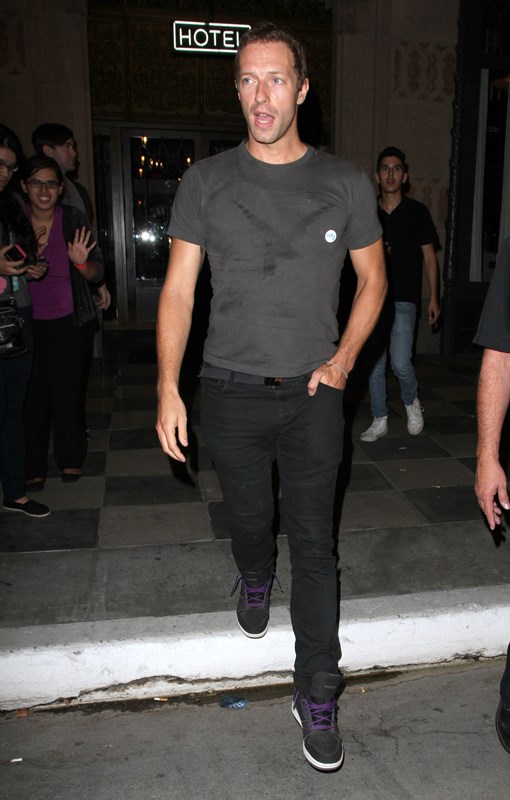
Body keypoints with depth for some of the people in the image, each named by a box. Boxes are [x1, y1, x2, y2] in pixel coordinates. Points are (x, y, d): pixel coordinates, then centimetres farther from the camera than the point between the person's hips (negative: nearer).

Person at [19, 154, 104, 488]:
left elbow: (98, 273, -2)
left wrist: (81, 262, -24)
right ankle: (34, 466, 16)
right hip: (28, 322, 1)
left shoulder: (74, 219, -5)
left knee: (69, 392, 1)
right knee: (32, 394, 1)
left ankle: (71, 460, 20)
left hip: (70, 322, -1)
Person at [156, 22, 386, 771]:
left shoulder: (346, 183, 1)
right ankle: (255, 581, 54)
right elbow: (178, 290, -2)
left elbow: (373, 278, 10)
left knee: (314, 542, 3)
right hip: (231, 392, 1)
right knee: (248, 518, 18)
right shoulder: (205, 182, 0)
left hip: (314, 394, 0)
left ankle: (317, 695, 18)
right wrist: (168, 388, -10)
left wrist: (345, 357, -4)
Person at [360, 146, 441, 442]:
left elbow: (429, 256, 4)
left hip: (404, 298, -3)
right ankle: (380, 421, 19)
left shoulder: (417, 212, 3)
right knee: (375, 365, 6)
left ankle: (412, 402, 17)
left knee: (400, 363, -13)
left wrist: (434, 298, 0)